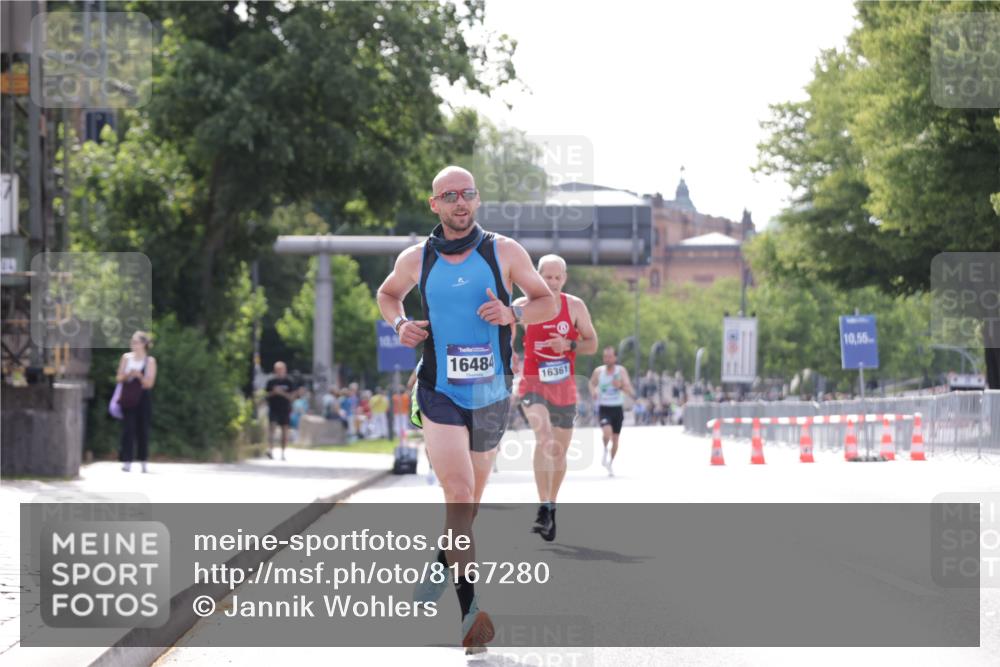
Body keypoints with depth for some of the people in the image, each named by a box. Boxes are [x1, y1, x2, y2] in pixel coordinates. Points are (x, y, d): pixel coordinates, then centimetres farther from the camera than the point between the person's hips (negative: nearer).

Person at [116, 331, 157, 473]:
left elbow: (149, 383, -3)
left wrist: (139, 376, -20)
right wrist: (127, 375, -13)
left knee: (143, 429, 2)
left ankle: (143, 462, 10)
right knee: (128, 428, -7)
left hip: (143, 397, -1)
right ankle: (126, 460, -8)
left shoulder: (150, 361, 0)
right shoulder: (126, 357, 6)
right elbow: (119, 377, 8)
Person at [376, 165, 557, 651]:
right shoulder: (415, 260, 1)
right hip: (440, 393, -2)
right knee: (459, 495, -18)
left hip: (492, 395, 2)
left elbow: (547, 302, 6)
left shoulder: (504, 252, -2)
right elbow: (387, 295, 20)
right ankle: (471, 608, -19)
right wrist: (399, 325, -1)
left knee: (467, 504, 15)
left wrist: (512, 314, -14)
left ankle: (439, 566, 43)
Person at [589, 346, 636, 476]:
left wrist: (621, 386, -32)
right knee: (607, 431, -27)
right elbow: (592, 383, 16)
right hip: (604, 408, -1)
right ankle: (605, 450, 2)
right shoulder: (598, 371, -3)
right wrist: (594, 391, -6)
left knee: (615, 438, 9)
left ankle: (611, 463, 28)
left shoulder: (621, 371, -6)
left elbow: (629, 390, -11)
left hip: (617, 408, 1)